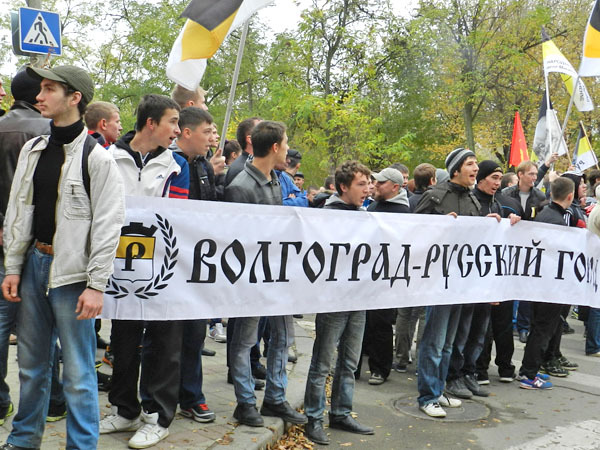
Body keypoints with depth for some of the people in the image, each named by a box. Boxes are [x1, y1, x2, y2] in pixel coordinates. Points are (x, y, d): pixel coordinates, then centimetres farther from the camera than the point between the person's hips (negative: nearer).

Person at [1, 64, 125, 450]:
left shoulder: (96, 157, -9)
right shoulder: (32, 150, 10)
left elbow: (108, 225, -12)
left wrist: (96, 285, -15)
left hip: (72, 272, -6)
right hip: (34, 263, 6)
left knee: (78, 372, 1)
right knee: (31, 362, 18)